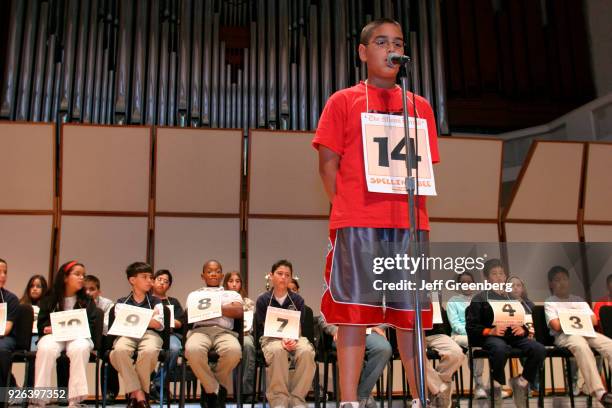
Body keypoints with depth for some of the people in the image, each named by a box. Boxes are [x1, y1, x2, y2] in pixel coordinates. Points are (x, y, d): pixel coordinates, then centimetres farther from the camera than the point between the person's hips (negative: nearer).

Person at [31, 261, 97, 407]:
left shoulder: (87, 301, 11)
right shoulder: (49, 299, 10)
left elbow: (90, 326, 6)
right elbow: (42, 324, 9)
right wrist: (52, 328, -12)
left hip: (78, 336, 0)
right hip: (54, 335, 0)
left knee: (80, 348, -37)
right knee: (46, 349, -36)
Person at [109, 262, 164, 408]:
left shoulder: (155, 302, 19)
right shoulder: (121, 303, 18)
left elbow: (159, 325, 3)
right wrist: (149, 318, 3)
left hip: (149, 334, 0)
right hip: (127, 335, 0)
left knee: (149, 351, -37)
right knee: (120, 350, -37)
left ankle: (133, 393, -15)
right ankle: (138, 394, -25)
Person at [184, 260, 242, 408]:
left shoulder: (232, 294, 28)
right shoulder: (194, 294, 31)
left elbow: (238, 312, 6)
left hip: (224, 331, 0)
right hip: (200, 330, 0)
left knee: (234, 351, -38)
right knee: (193, 350, -39)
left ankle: (211, 388, -9)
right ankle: (215, 390, -16)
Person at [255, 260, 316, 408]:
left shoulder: (297, 300, 8)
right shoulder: (263, 300, 4)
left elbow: (299, 326, 3)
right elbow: (263, 328, -2)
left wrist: (293, 339, -21)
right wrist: (282, 339, -21)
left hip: (294, 337, 2)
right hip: (271, 338, -2)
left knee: (307, 352, -34)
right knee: (278, 351, -39)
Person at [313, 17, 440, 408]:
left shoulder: (420, 106, 18)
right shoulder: (343, 101, 9)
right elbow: (328, 163, 4)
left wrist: (418, 214, 3)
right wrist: (348, 210, -3)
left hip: (409, 222, 3)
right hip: (357, 224, -3)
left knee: (410, 311, 5)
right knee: (354, 311, -3)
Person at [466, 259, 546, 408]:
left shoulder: (513, 298, 29)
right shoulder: (480, 298, 15)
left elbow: (526, 322, 23)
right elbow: (470, 326, 4)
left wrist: (523, 329, -2)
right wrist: (490, 331, -13)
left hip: (514, 335, 4)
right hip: (491, 336, -4)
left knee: (539, 350, -25)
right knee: (500, 349, -39)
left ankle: (521, 382, -6)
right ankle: (498, 384, -16)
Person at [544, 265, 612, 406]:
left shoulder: (578, 299, 25)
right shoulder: (550, 303, 9)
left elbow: (594, 320, 14)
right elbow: (557, 326, -7)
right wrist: (581, 320, 7)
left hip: (587, 332, 5)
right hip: (564, 335, -5)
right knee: (582, 347, -39)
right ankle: (599, 392, -47)